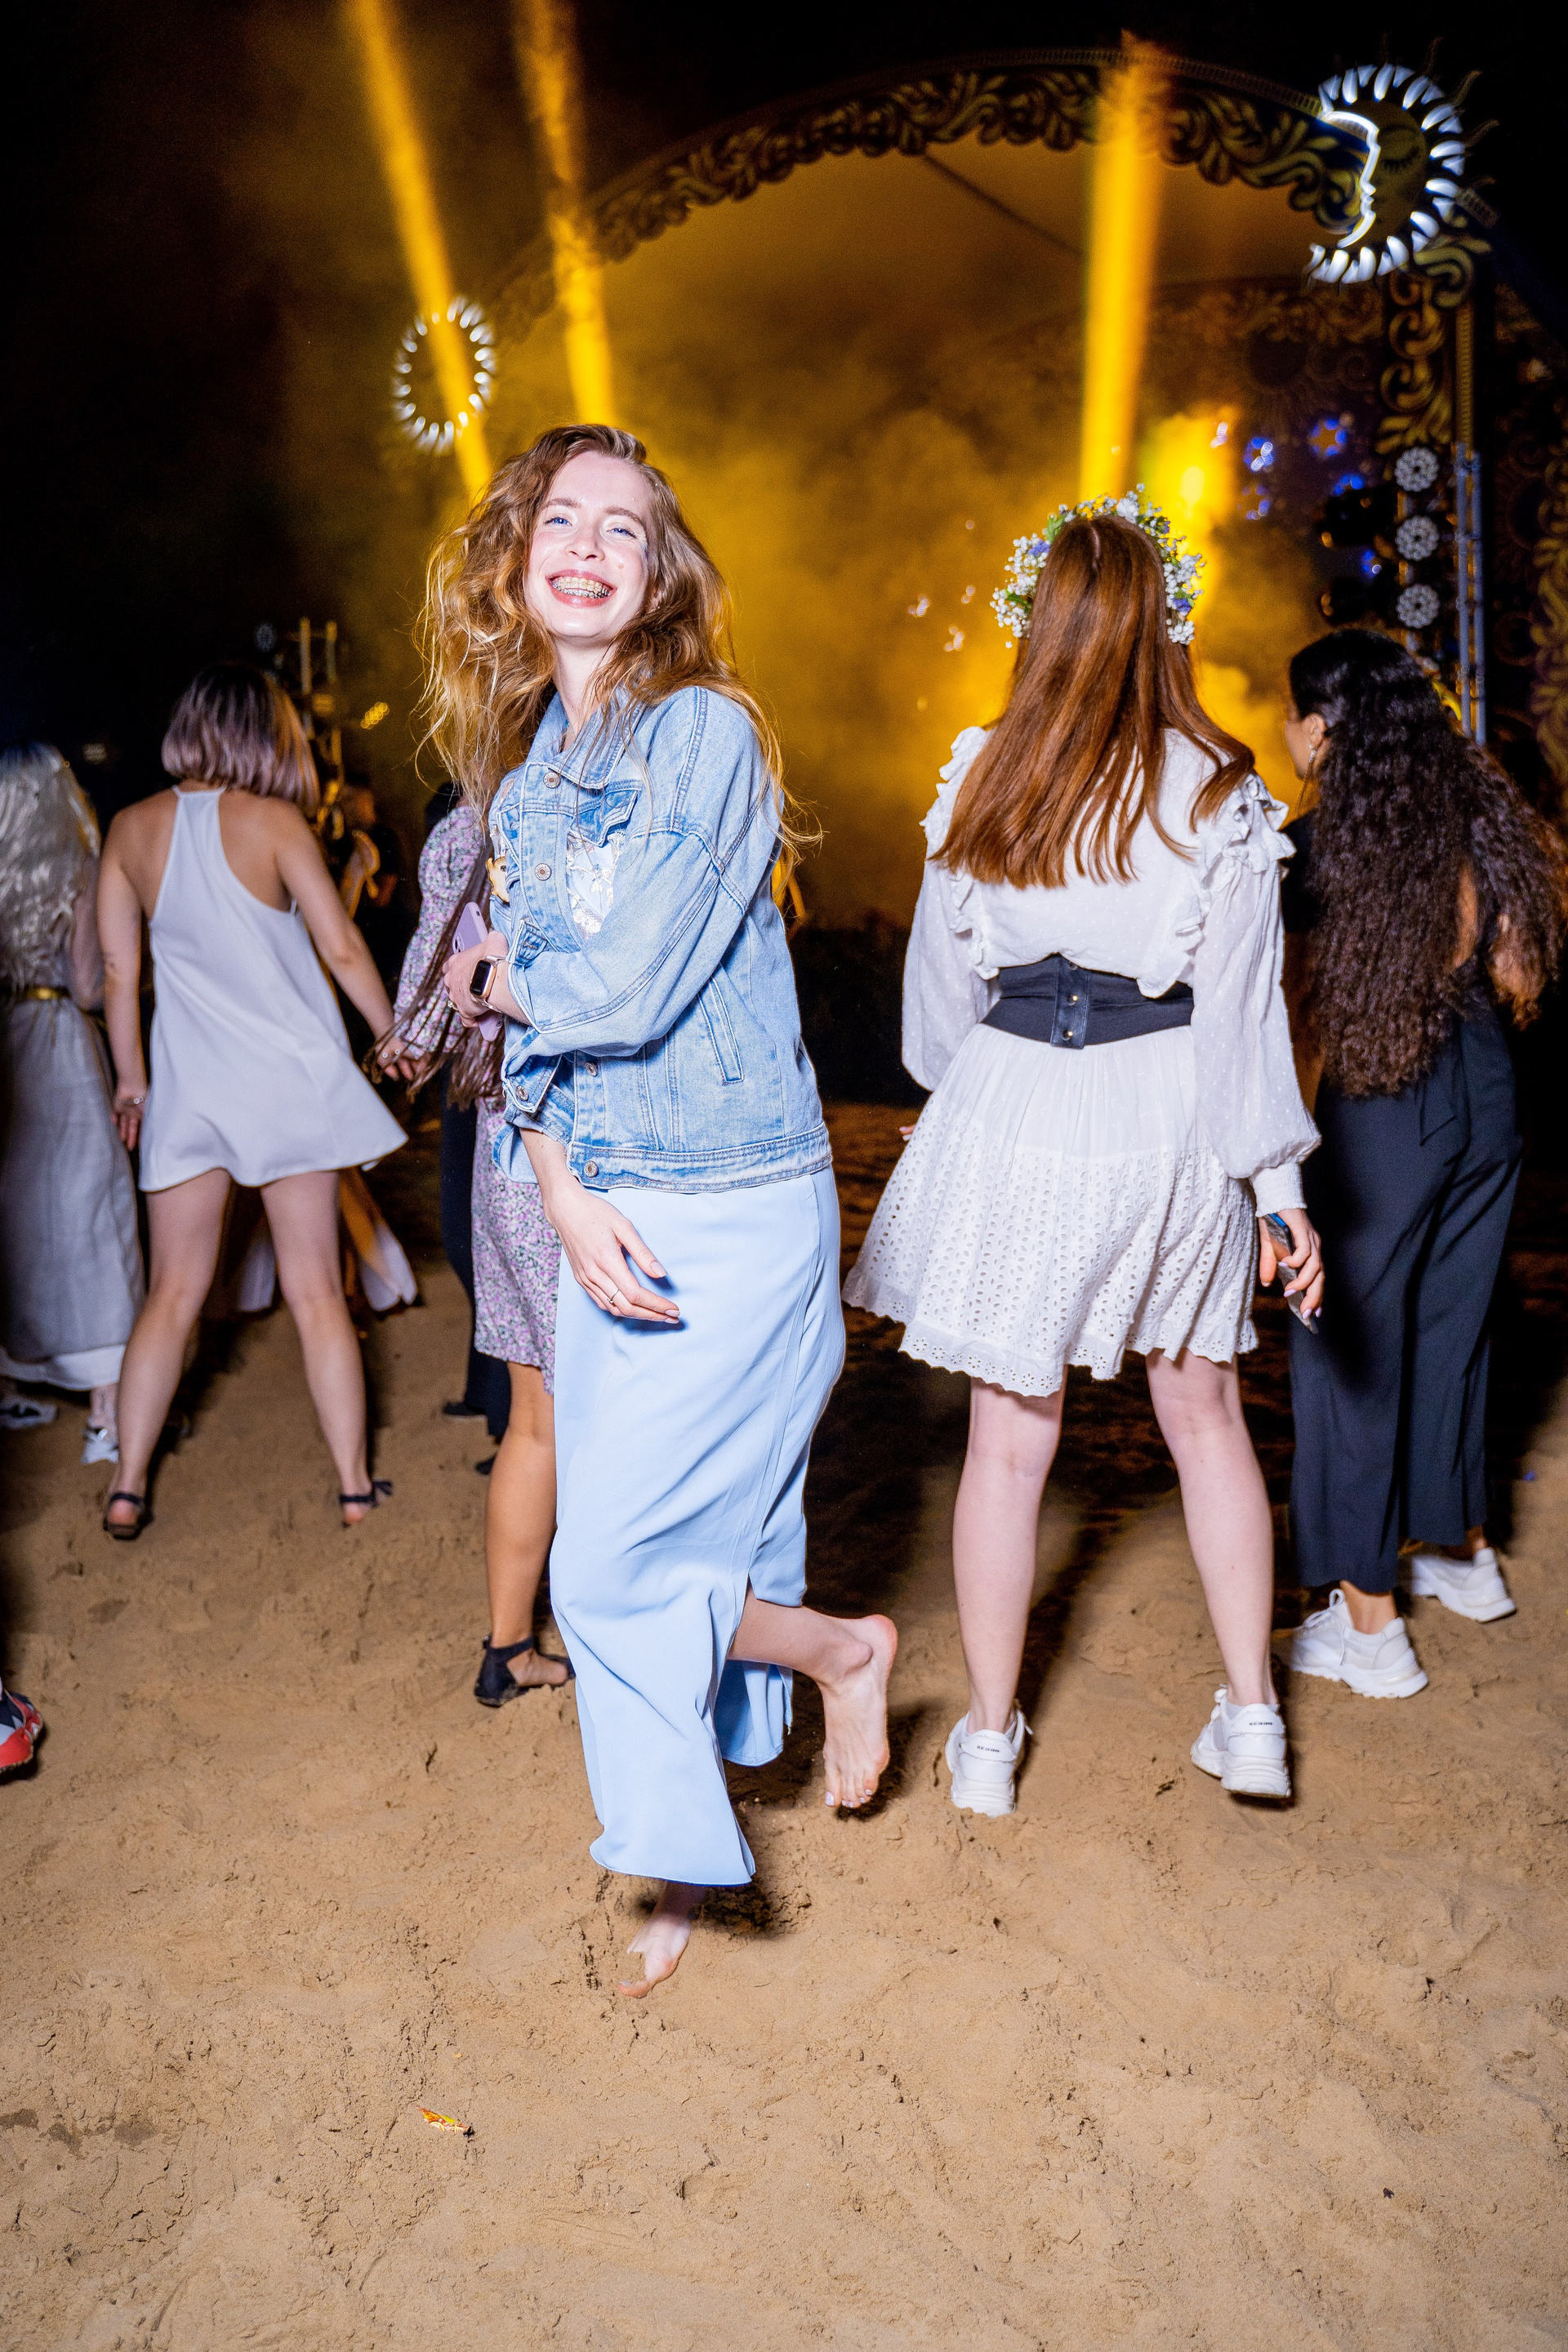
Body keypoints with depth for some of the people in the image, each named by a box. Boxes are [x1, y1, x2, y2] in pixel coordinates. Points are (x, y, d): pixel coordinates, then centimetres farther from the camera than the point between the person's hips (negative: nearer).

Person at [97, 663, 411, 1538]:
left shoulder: (133, 828, 2)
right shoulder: (272, 821, -8)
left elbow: (119, 972, 6)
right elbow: (342, 948, -8)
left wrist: (130, 1074, 17)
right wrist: (394, 1035, 6)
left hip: (188, 1087, 3)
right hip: (291, 1074, -3)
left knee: (172, 1294, 11)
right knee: (317, 1292, 5)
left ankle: (128, 1488, 10)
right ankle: (355, 1482, 12)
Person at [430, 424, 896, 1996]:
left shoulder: (710, 732, -11)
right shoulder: (520, 776, 11)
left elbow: (627, 987, -18)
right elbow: (533, 1028, 8)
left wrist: (493, 981, 1)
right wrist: (563, 1190, -8)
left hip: (734, 1210, -6)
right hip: (599, 1205, 7)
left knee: (615, 1567, -6)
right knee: (649, 1545, 12)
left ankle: (840, 1651, 21)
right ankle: (684, 1864, 30)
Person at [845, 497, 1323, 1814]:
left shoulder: (982, 779, -1)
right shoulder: (1217, 791, -7)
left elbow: (944, 976, 8)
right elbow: (1243, 1008, -7)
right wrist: (1279, 1184, -1)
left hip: (1013, 1108, 1)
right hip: (1167, 1114, 0)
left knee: (1010, 1437, 9)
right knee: (1204, 1416, 17)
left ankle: (989, 1740, 22)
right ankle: (1253, 1717, 24)